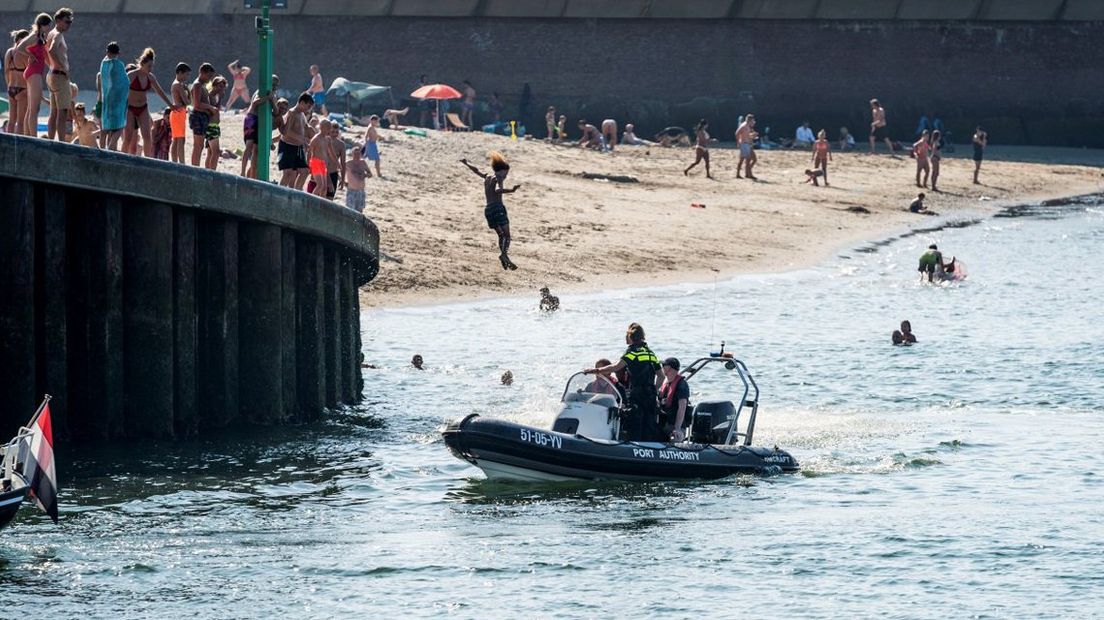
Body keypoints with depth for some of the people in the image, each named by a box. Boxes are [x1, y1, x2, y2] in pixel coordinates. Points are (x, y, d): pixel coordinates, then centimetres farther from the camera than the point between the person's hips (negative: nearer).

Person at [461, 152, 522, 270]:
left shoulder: (487, 177, 18)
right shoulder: (498, 179, -3)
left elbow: (476, 171, 36)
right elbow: (498, 190, -23)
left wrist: (466, 164, 52)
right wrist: (511, 190, -33)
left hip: (488, 209, 8)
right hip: (497, 207, -8)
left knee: (501, 235, 12)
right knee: (506, 235, -12)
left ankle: (504, 256, -6)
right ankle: (504, 254, -37)